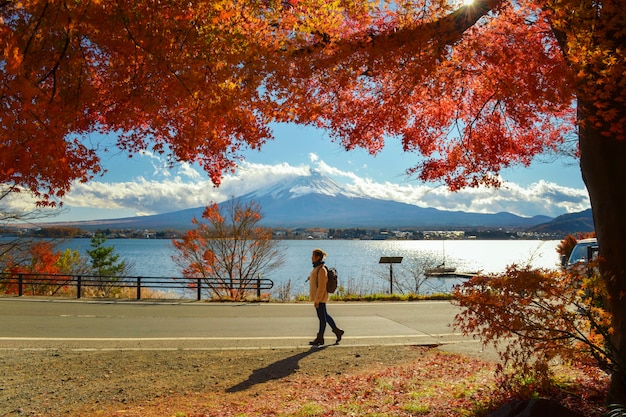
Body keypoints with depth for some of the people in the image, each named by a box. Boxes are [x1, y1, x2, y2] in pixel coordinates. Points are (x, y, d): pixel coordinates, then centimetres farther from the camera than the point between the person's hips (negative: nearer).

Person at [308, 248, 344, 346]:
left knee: (322, 317, 1)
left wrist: (317, 300, -22)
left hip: (320, 298, -10)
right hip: (317, 297, 10)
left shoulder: (321, 269, -20)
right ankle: (337, 331, 27)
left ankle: (320, 338, 10)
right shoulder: (317, 268, 11)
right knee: (324, 315, 17)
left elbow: (322, 286, -23)